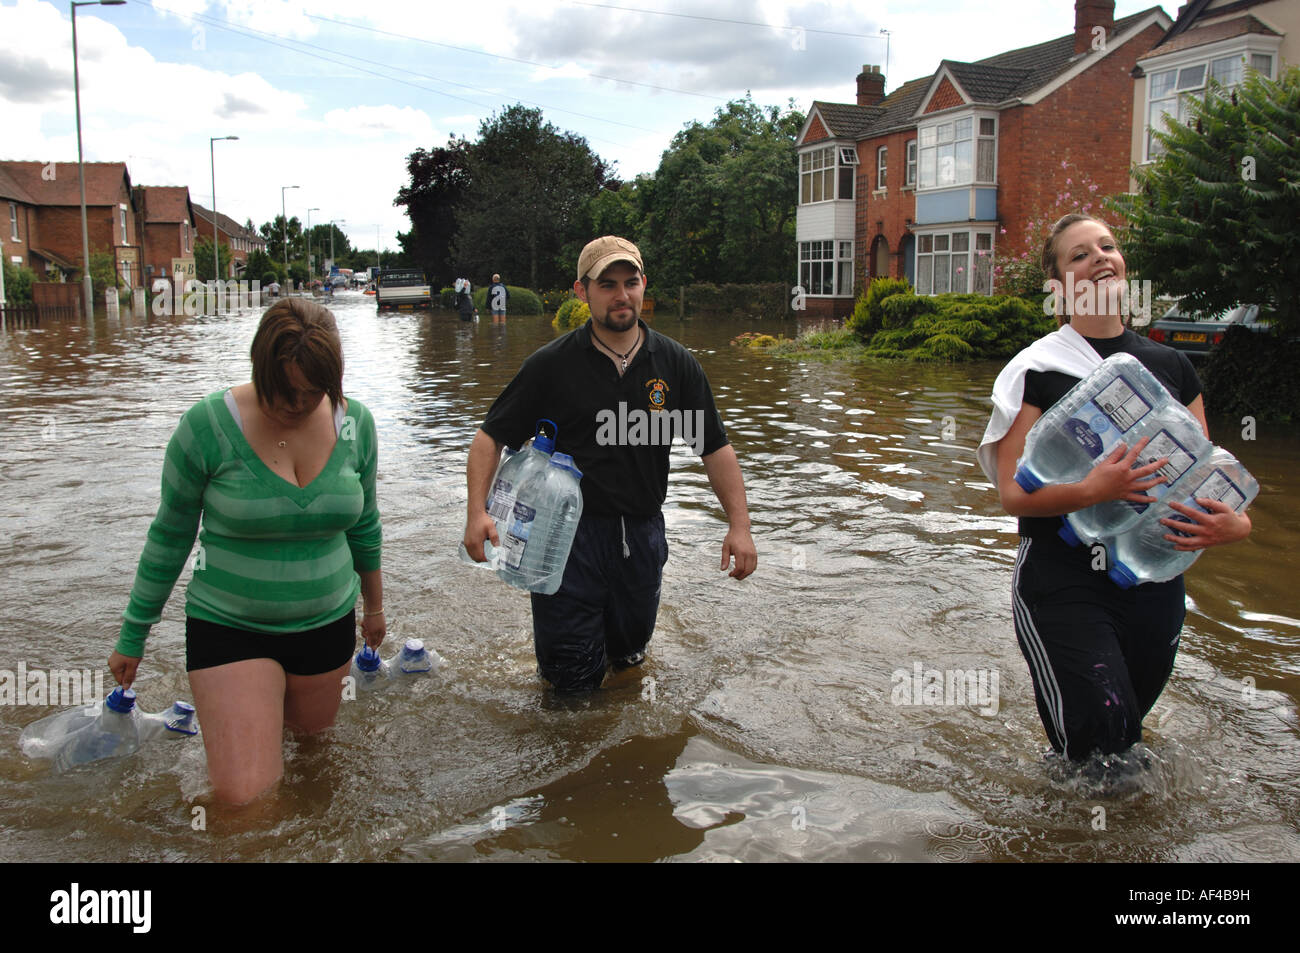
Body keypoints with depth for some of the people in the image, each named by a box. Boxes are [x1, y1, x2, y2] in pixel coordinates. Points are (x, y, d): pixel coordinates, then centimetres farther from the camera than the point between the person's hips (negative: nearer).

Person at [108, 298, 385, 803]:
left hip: (327, 624, 3)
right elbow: (169, 536, -3)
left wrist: (374, 605, 20)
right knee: (244, 796, -11)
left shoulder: (355, 423, -6)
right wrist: (133, 635, 4)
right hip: (229, 626, -3)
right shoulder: (207, 426, -15)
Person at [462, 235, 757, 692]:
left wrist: (739, 525, -8)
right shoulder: (552, 364, -5)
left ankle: (619, 648, 53)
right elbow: (491, 436, -2)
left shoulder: (676, 364, 1)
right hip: (569, 531, -2)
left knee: (628, 656, 18)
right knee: (571, 675, 3)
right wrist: (477, 511, -17)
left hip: (642, 533, 3)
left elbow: (715, 448, 2)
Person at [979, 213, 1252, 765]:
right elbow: (1012, 493, -9)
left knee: (1128, 736, 10)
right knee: (1098, 746, -14)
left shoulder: (1171, 366, 10)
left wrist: (1234, 522, -10)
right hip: (1062, 581, -4)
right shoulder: (1036, 370, -5)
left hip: (1155, 580, 5)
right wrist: (1092, 490, -27)